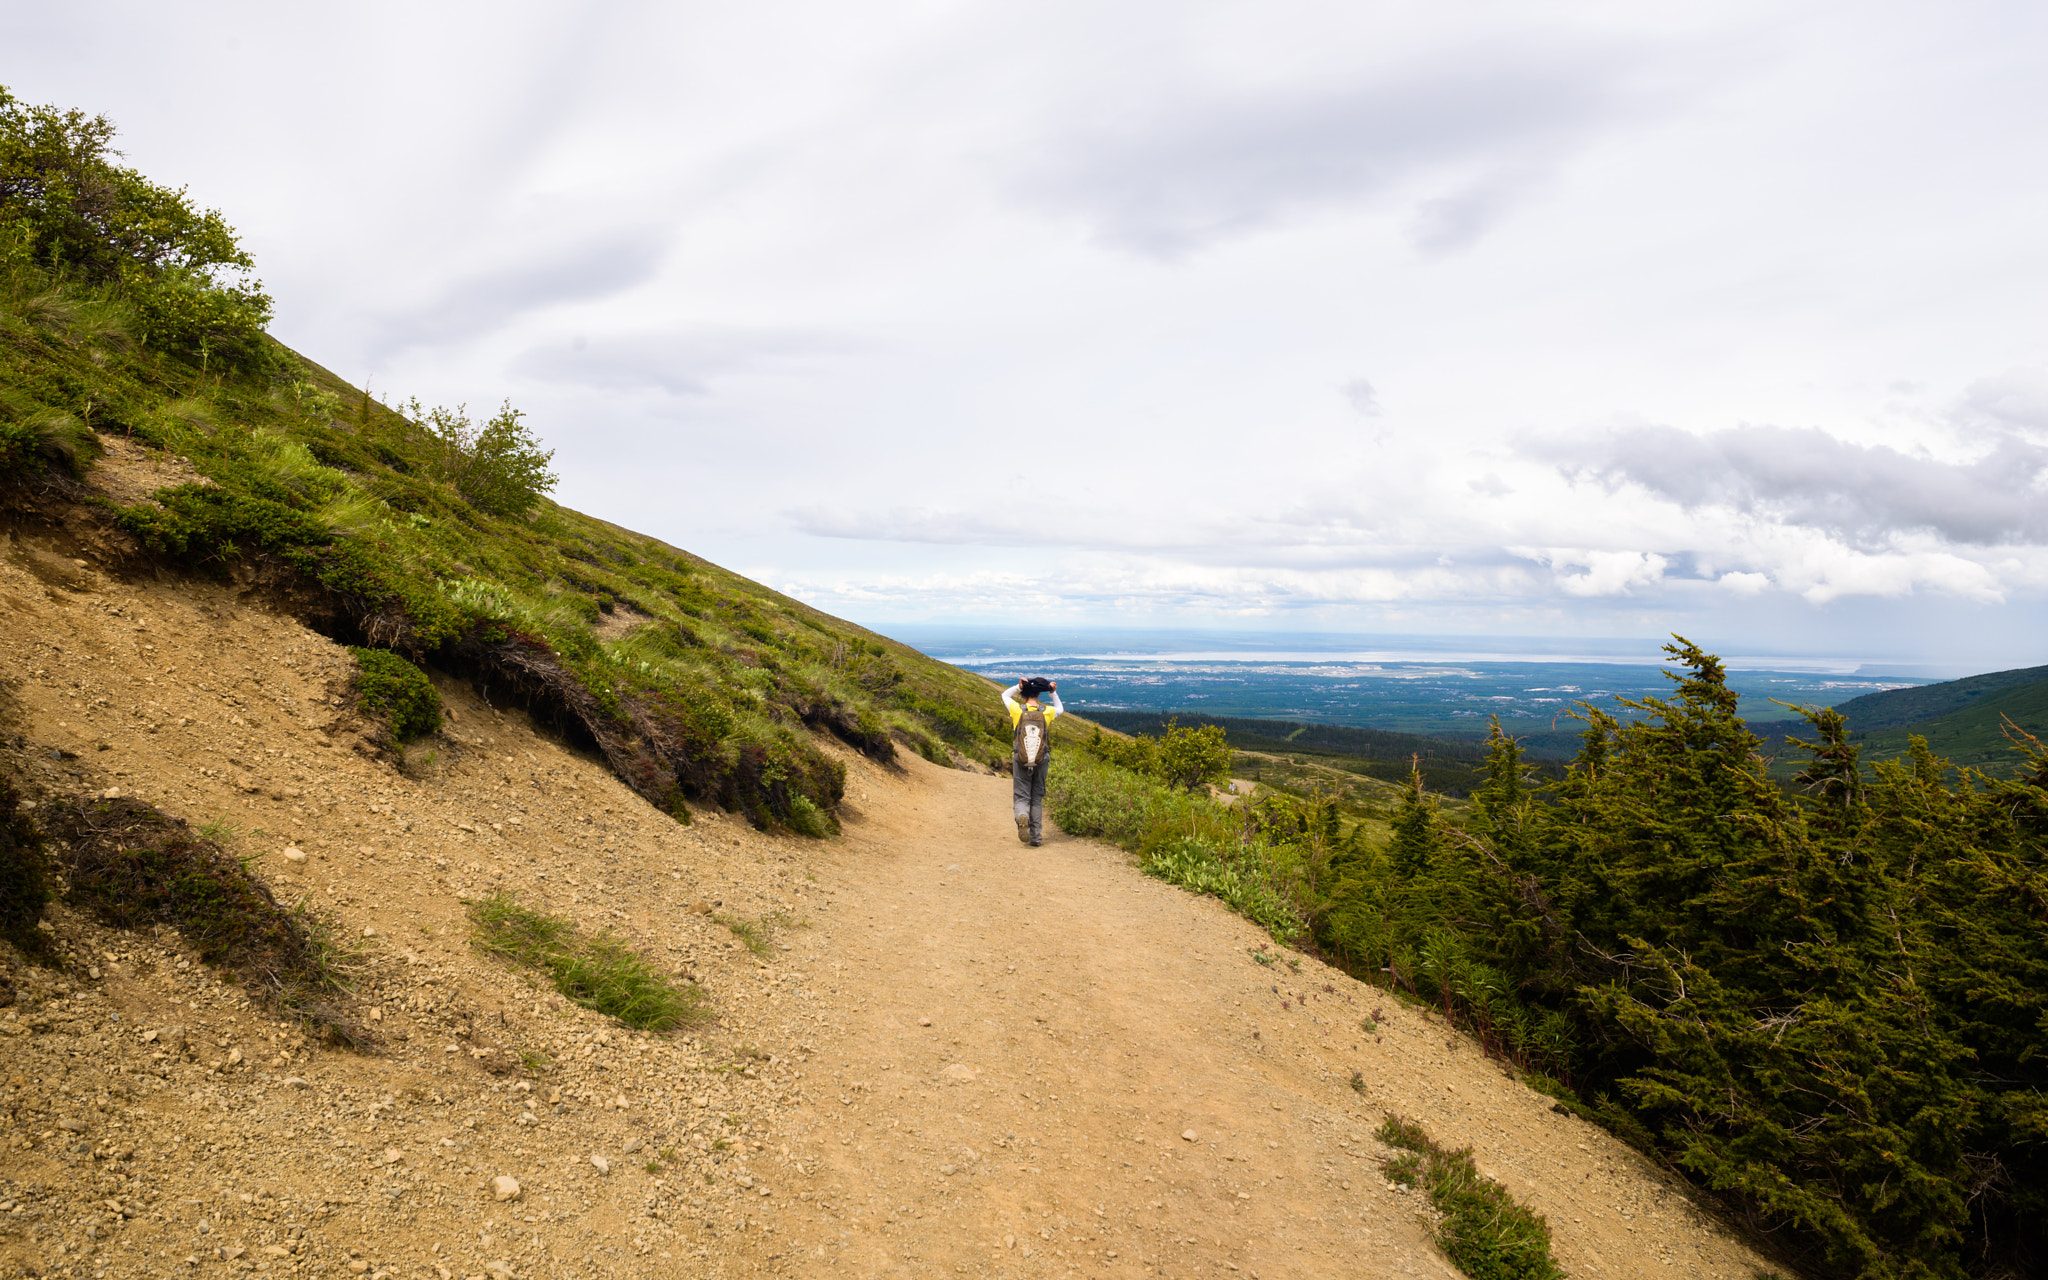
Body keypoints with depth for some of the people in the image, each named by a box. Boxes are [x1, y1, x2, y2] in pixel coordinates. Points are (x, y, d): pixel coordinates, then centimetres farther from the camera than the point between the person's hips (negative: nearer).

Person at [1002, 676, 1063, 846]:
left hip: (1021, 762, -1)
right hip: (1041, 762, 2)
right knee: (1037, 798, 13)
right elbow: (1060, 709, 23)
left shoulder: (1017, 710, -7)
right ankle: (1036, 836, 11)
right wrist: (1053, 693, 13)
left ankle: (1022, 817, -27)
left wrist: (1018, 687, 1)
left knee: (1021, 797, 6)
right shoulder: (1047, 712, -3)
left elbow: (1005, 695, 14)